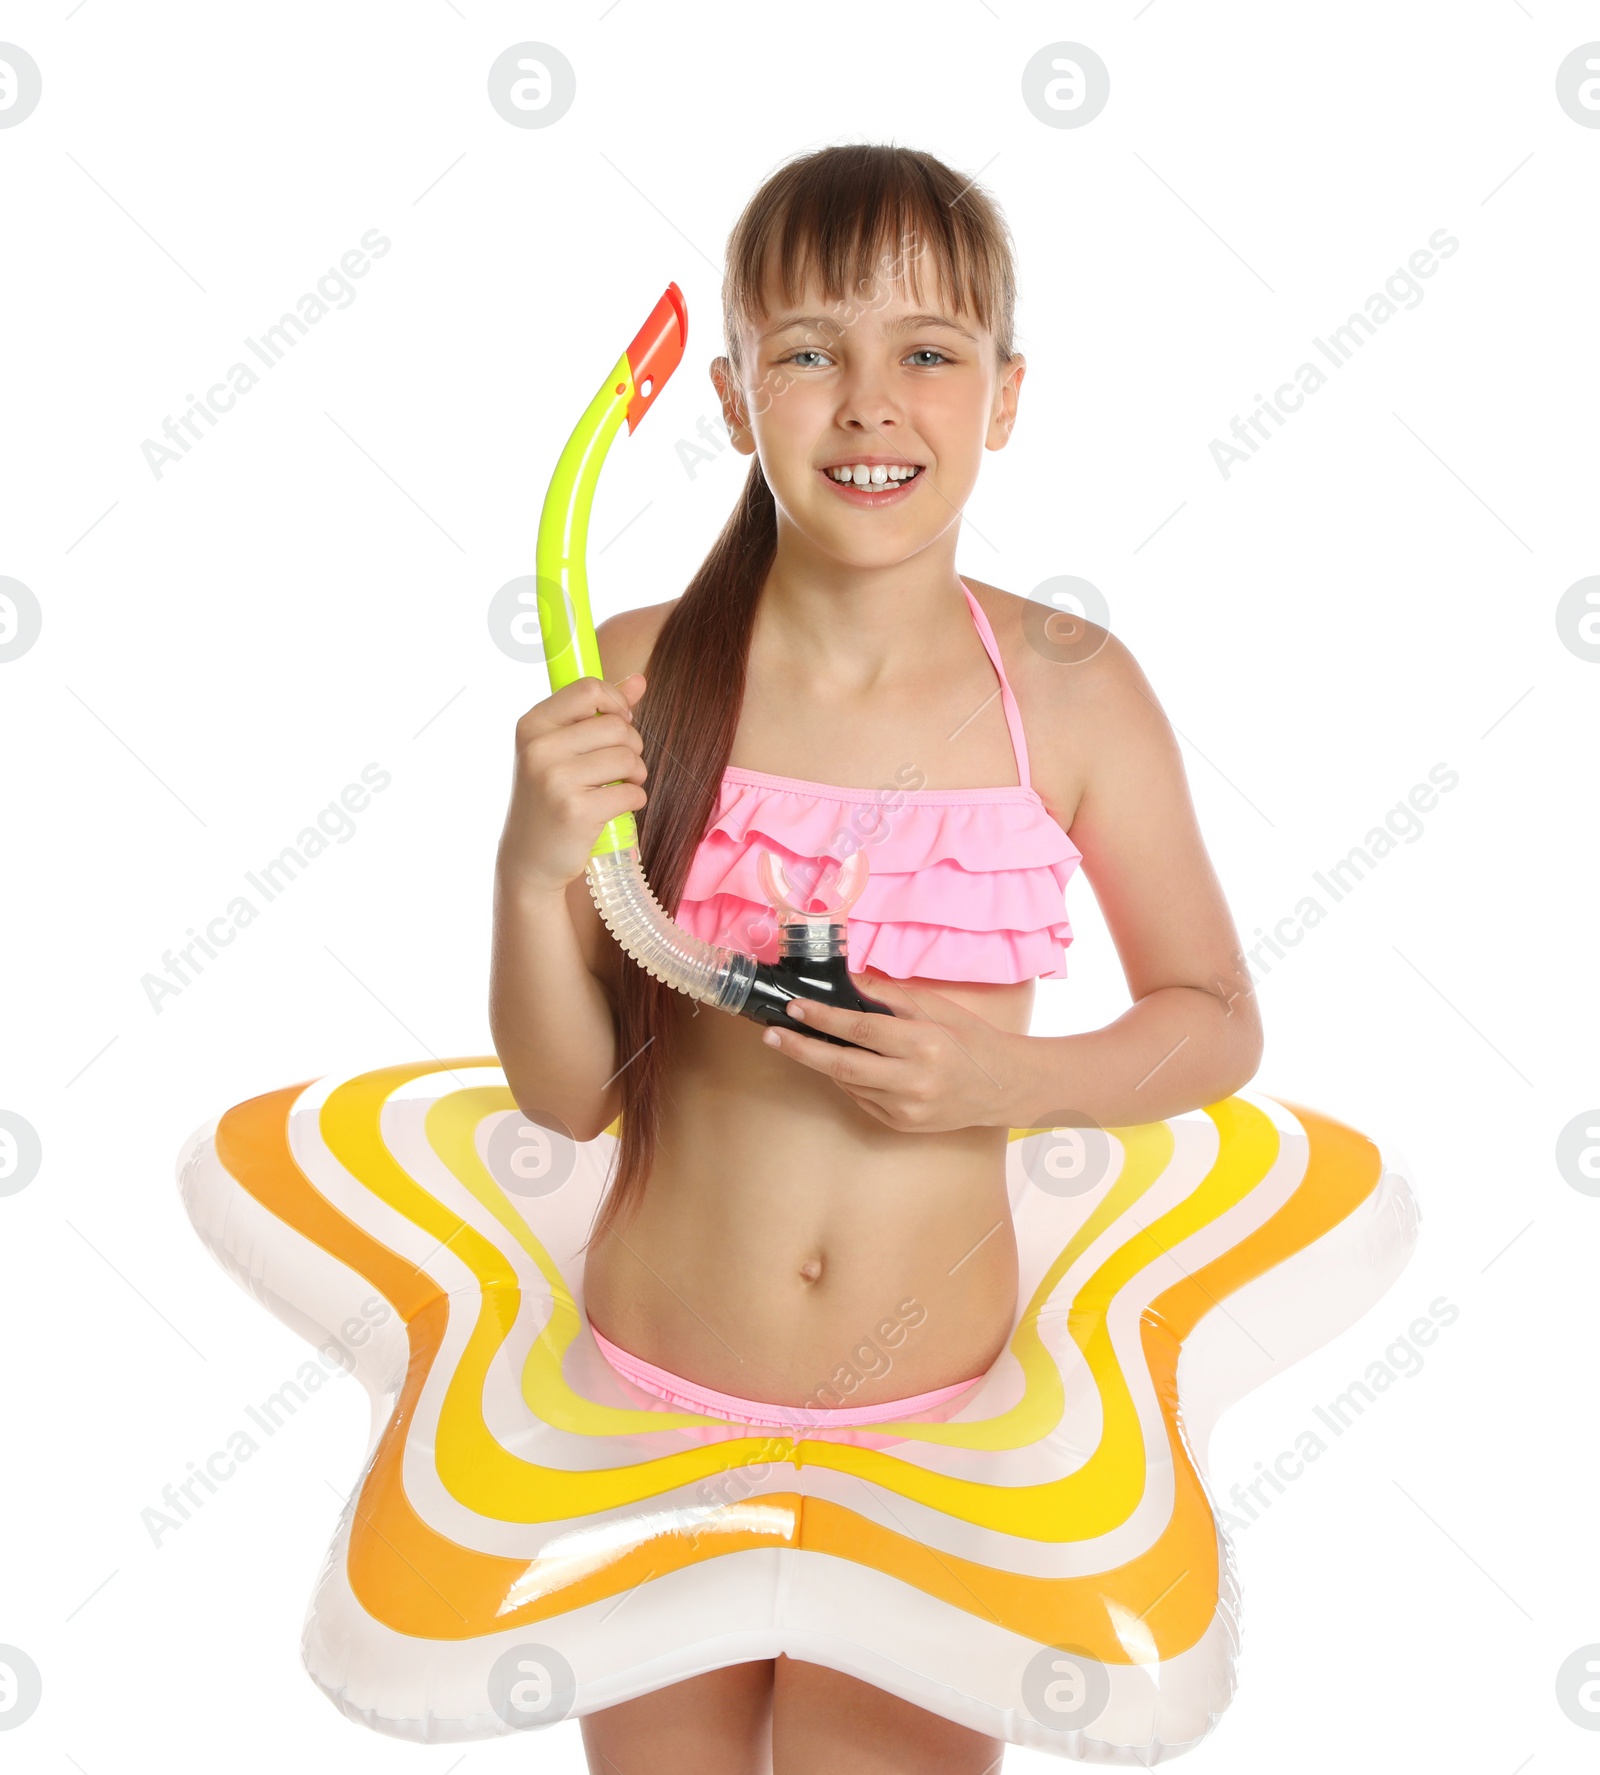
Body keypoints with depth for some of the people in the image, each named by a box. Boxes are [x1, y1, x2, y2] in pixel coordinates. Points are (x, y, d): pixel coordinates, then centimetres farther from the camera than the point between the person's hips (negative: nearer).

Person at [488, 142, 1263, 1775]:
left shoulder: (1070, 691, -11)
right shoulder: (644, 674, -10)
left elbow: (1217, 1026, 0)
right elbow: (564, 1095, -5)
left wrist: (1003, 1078, -17)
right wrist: (530, 870, -22)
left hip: (934, 1410, 0)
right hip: (652, 1388, 1)